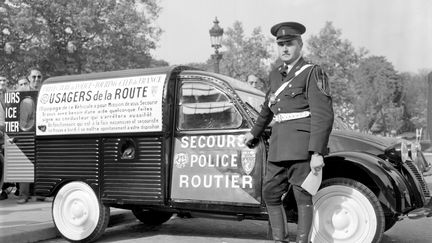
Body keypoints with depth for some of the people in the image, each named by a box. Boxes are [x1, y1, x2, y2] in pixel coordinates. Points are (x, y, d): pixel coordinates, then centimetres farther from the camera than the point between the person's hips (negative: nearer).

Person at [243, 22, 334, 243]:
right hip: (277, 146, 7)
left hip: (302, 146, -7)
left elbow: (323, 115, -12)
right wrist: (255, 132, 46)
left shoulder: (312, 73, -3)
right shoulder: (275, 75, 18)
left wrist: (317, 152, -20)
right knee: (270, 193, 11)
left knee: (303, 196, -2)